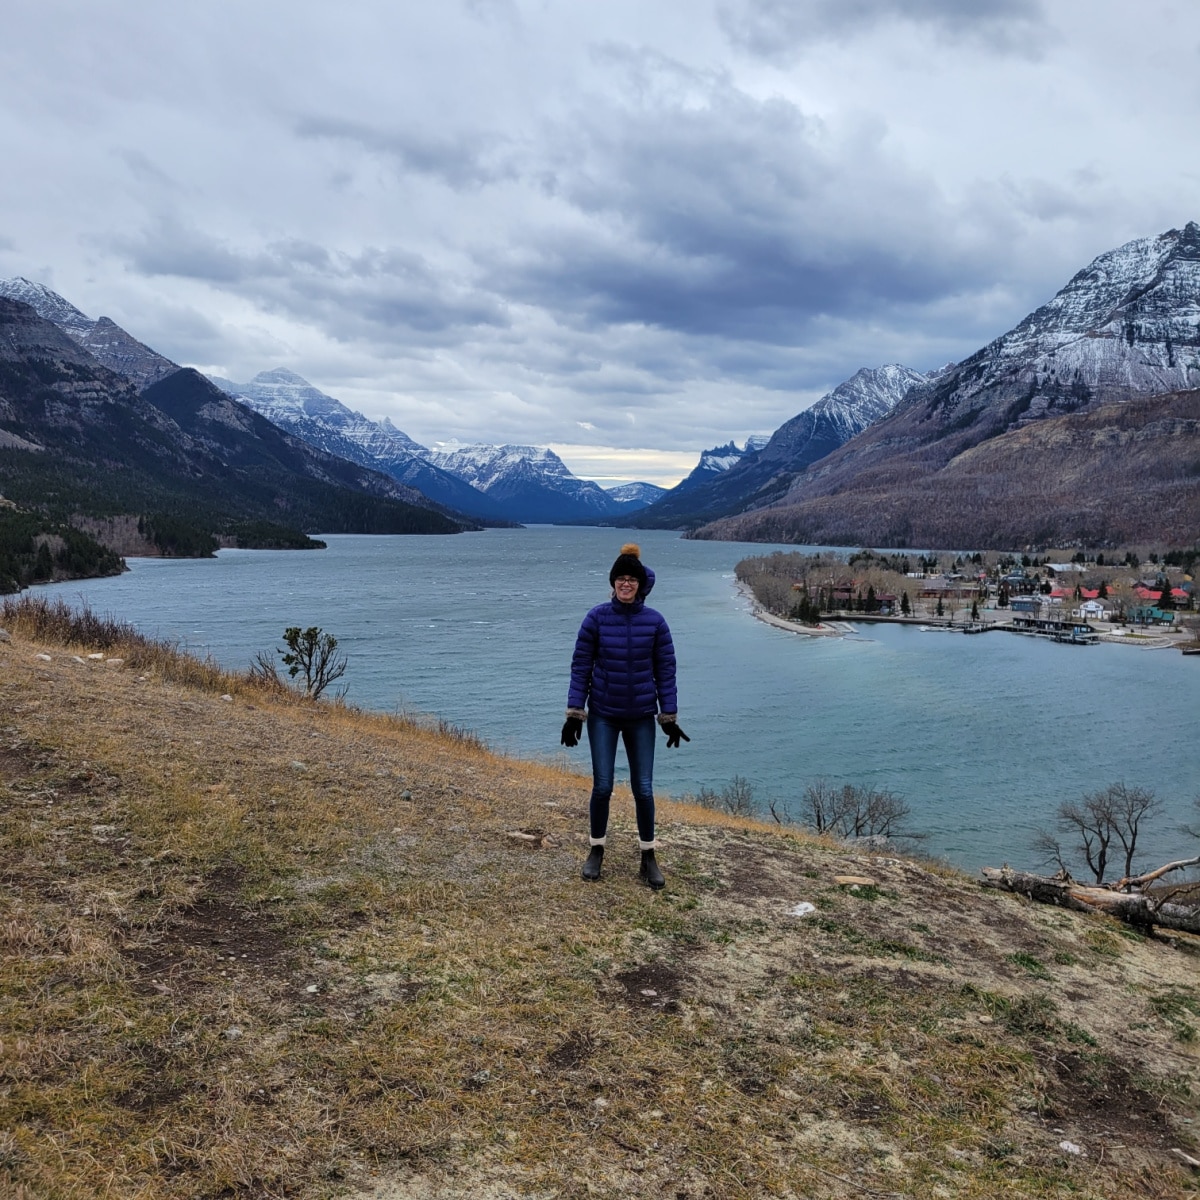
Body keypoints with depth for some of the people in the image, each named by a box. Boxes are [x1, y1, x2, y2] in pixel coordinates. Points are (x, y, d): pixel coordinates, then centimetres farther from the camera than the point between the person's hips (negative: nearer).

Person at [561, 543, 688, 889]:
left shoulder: (655, 622, -4)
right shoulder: (597, 618, -6)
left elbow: (665, 671, 0)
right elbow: (581, 666, -4)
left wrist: (669, 717, -1)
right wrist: (574, 714, -7)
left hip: (641, 717, 1)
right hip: (603, 716, 0)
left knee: (643, 788, 4)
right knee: (602, 786, 2)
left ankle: (648, 856, 19)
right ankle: (596, 850, 22)